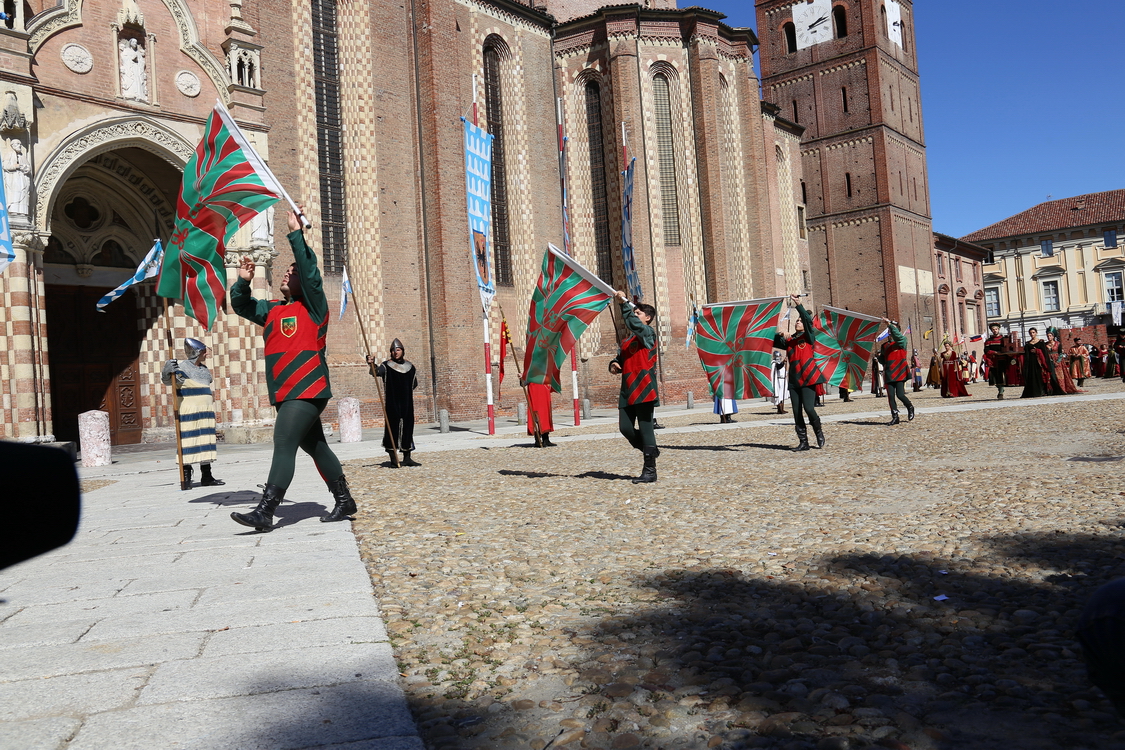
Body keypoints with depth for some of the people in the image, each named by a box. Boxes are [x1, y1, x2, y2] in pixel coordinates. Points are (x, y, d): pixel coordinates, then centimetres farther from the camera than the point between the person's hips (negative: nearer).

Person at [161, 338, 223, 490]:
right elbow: (166, 380, -16)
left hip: (205, 412, 7)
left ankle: (206, 476, 15)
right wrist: (167, 372, -37)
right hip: (188, 412, -7)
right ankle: (185, 477, -2)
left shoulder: (204, 369, 16)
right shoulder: (181, 366, -5)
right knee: (188, 443, -7)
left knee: (206, 442, 9)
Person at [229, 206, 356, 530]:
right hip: (285, 394, 8)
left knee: (284, 445, -15)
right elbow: (241, 306, 23)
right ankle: (344, 500, 24)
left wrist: (296, 234, -12)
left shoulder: (312, 306, -2)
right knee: (316, 447, 14)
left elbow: (310, 271, -14)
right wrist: (243, 281, 6)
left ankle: (265, 512, -18)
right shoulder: (272, 309, 18)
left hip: (307, 391, -8)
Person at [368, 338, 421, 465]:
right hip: (392, 404, -4)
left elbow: (414, 384, 22)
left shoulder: (410, 367, 11)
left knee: (408, 427, 6)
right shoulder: (386, 366, -3)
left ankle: (407, 458, 14)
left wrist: (405, 390, 7)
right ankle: (393, 458, 0)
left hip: (407, 403, 5)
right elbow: (377, 372, -24)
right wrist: (372, 365, -44)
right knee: (392, 427, -7)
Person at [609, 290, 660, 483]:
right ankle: (651, 451, 26)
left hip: (643, 389, -8)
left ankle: (650, 470, 1)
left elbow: (634, 324, -21)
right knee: (625, 427, 4)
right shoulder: (626, 340, 20)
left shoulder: (648, 333, -2)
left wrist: (624, 303, -22)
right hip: (627, 390, 8)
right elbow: (620, 358, 26)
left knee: (645, 429, -5)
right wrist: (614, 365, 3)